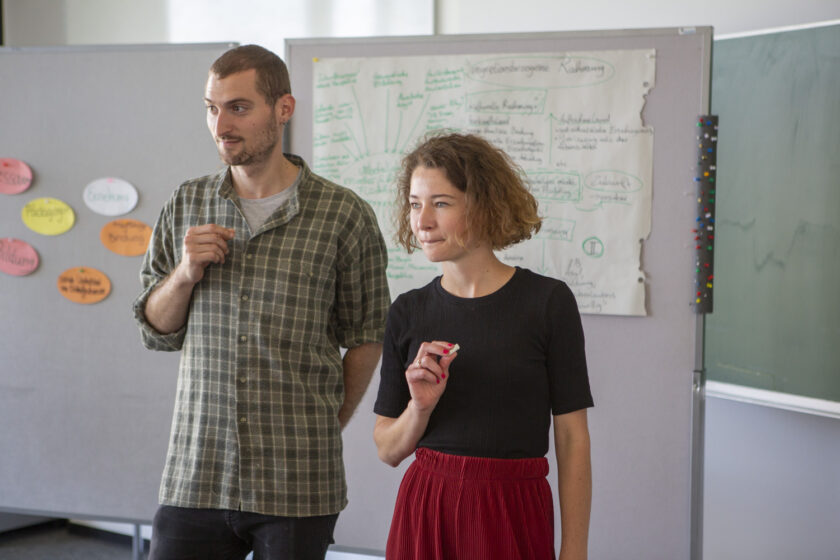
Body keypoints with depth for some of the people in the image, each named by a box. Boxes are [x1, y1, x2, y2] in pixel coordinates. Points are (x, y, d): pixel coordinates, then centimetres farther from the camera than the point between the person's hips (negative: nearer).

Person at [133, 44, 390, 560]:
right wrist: (185, 273, -5)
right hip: (196, 476, 3)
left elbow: (366, 336, 5)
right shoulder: (186, 206, 7)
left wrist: (326, 428, 6)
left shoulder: (344, 215, -4)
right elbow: (156, 331, 13)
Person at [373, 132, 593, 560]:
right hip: (424, 510, 2)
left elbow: (572, 440, -5)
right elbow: (388, 450, 6)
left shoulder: (548, 302, -7)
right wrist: (420, 407, -13)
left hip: (514, 516, -2)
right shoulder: (408, 313, 2)